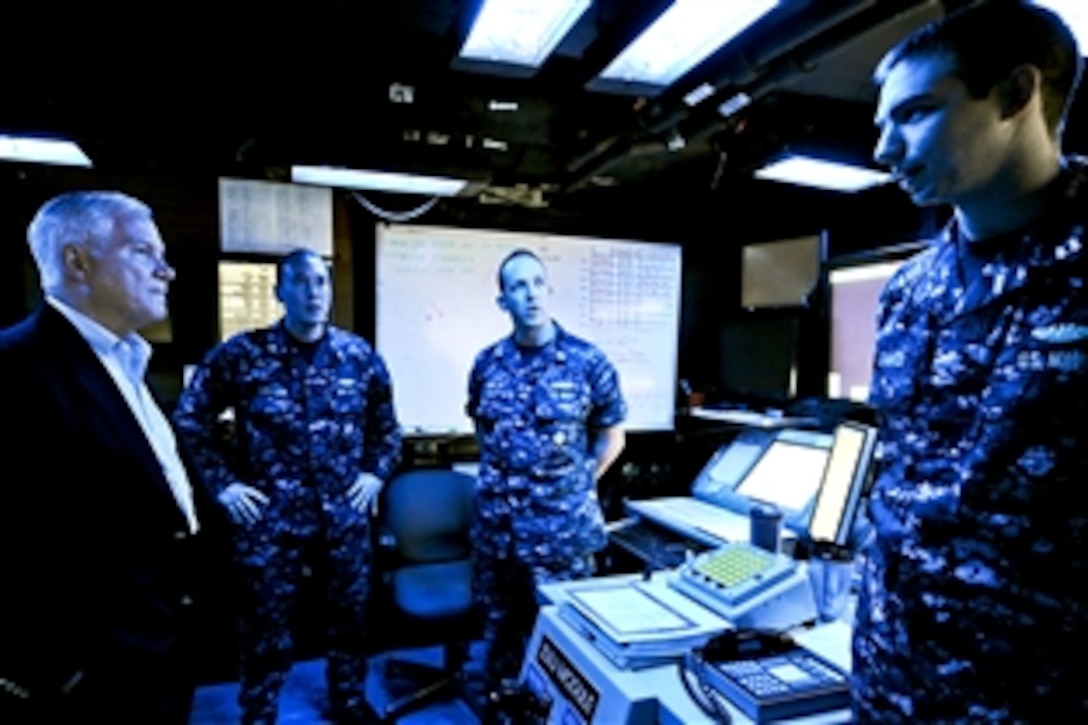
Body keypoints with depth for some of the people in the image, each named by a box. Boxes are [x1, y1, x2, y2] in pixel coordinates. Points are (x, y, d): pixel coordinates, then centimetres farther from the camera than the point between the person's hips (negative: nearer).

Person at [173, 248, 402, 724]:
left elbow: (386, 425, 13)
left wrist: (375, 473, 3)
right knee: (266, 630, 11)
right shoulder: (242, 354, -7)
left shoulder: (359, 355, 1)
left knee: (350, 619, 18)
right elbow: (189, 420, 1)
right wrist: (221, 483, -4)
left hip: (344, 517, 3)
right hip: (269, 519, -2)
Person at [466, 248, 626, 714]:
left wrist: (575, 487, -1)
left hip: (562, 528, -3)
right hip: (496, 525, 4)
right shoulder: (487, 364, 0)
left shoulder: (588, 362, -9)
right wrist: (500, 477, 9)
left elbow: (611, 436, 1)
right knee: (500, 626, 20)